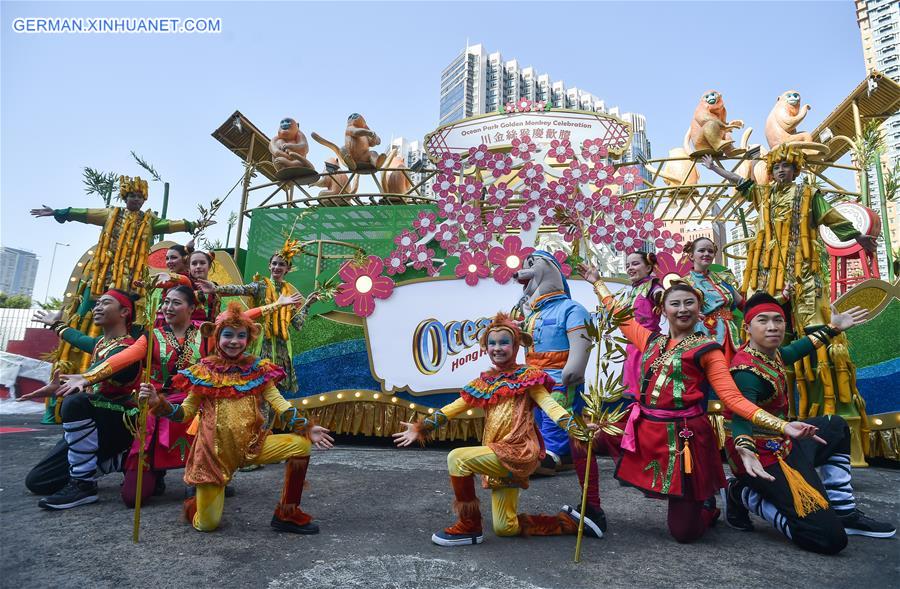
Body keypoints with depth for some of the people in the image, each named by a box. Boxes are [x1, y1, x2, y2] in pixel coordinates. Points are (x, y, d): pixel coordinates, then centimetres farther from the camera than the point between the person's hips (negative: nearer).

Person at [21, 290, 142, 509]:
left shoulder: (125, 348, -17)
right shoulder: (102, 342, 12)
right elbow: (82, 340, 35)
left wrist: (60, 387, -50)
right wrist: (56, 324, 51)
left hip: (118, 423, -9)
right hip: (92, 425, 9)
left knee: (75, 402, -35)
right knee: (36, 481, 4)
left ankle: (83, 485, -24)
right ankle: (120, 460, 15)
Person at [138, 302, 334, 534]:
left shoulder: (258, 368, 1)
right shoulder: (203, 372, -2)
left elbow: (279, 402, -5)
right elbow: (185, 412, 2)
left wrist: (306, 428, -17)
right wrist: (157, 402, -17)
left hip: (253, 443, 2)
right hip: (214, 450, -2)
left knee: (301, 444, -20)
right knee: (206, 524, -2)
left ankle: (287, 513, -3)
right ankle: (194, 504, 38)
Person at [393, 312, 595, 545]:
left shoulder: (526, 376, -1)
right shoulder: (484, 382, 13)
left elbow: (549, 404, -12)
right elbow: (454, 407, 12)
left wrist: (576, 427, -29)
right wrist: (422, 428, 6)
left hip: (518, 452, -7)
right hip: (498, 456, 7)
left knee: (457, 458, -20)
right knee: (505, 528, 10)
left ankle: (470, 526, -3)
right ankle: (569, 523, 26)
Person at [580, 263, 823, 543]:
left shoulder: (706, 349, -3)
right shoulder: (650, 340, 9)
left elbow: (733, 398, -8)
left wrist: (783, 426, -20)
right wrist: (597, 282, 29)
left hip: (683, 436, -5)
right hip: (645, 430, 5)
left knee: (684, 531, -3)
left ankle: (706, 505, 37)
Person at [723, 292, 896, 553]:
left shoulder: (771, 353, 4)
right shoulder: (747, 370, -27)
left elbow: (794, 350, 28)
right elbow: (742, 415, -40)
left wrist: (832, 328, 38)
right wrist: (746, 449, -60)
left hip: (780, 441, 11)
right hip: (765, 457, -11)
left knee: (835, 426, 31)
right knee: (830, 539, -17)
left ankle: (844, 513, 29)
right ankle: (745, 495, -1)